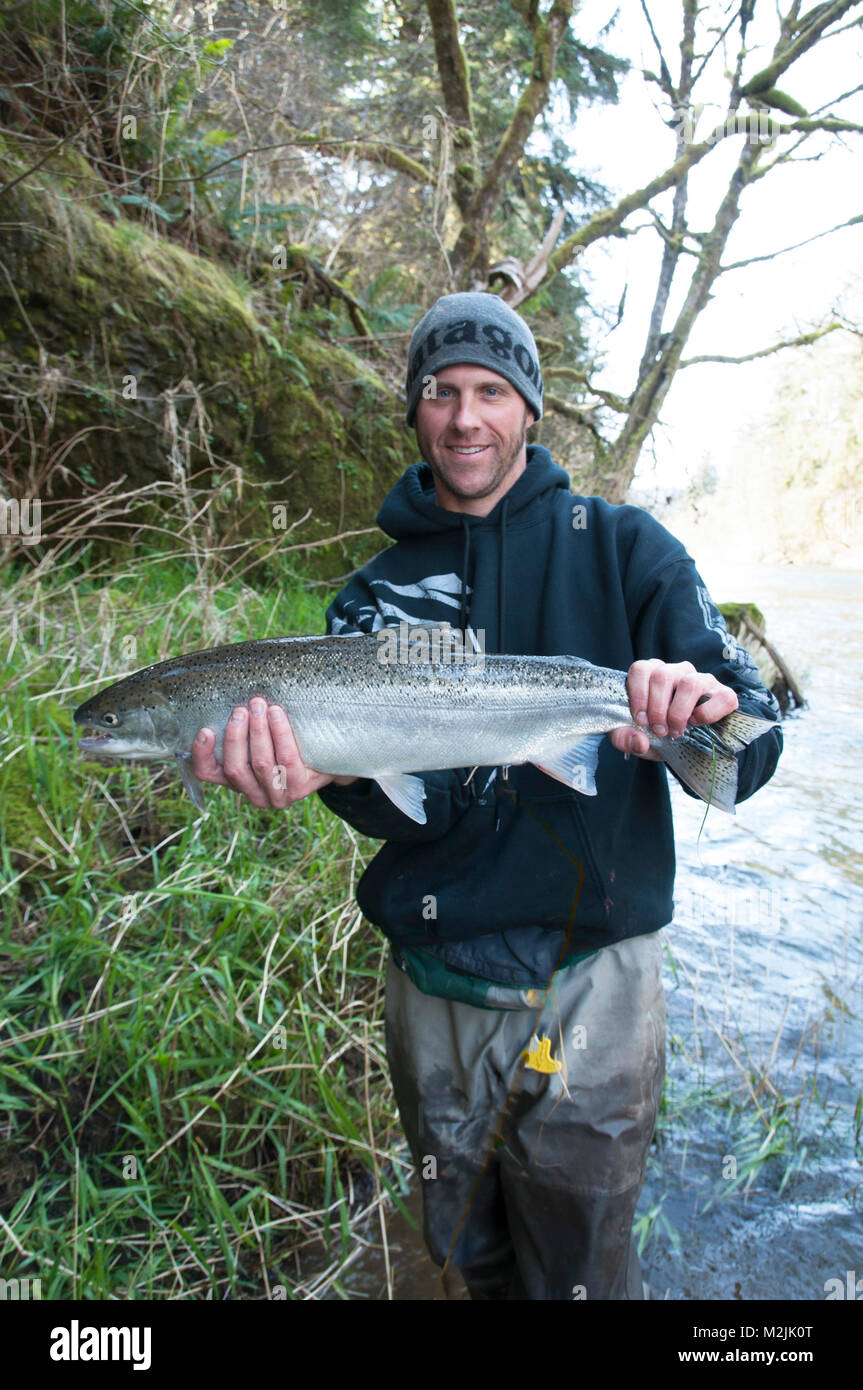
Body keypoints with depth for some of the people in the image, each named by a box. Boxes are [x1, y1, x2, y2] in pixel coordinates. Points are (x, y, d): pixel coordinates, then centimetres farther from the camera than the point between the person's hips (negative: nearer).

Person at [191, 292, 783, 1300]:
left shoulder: (623, 550, -4)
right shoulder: (377, 593, 1)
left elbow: (754, 748, -10)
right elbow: (400, 805, -9)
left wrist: (711, 715, -33)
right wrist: (325, 770, -30)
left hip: (587, 980, -2)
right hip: (432, 981, 3)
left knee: (579, 1270, 18)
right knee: (470, 1253, 25)